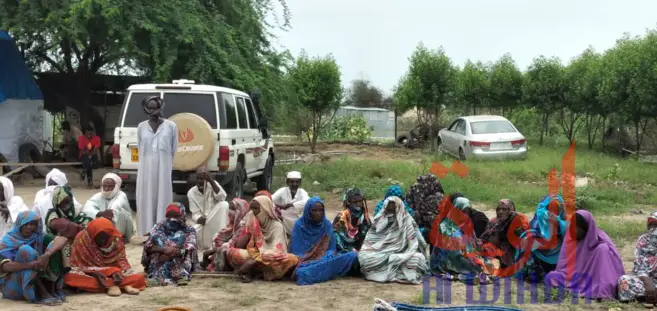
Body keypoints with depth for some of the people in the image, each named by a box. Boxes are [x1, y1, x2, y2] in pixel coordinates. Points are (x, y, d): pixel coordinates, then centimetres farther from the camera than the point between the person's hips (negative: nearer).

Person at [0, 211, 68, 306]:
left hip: (37, 283, 3)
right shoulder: (8, 240, -7)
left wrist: (47, 254, -37)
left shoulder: (39, 237, 0)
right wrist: (30, 265, -39)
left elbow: (62, 239, -17)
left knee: (54, 246, -11)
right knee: (25, 250, -26)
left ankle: (51, 290, -19)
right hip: (13, 287, -3)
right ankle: (42, 295, -31)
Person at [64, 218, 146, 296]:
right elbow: (78, 264, -13)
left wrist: (117, 271, -27)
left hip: (113, 272, 1)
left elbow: (121, 259, -4)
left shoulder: (116, 239, -10)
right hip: (91, 274, -1)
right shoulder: (81, 239, -16)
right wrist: (96, 273, -29)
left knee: (139, 278, -18)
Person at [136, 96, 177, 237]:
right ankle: (148, 232, 9)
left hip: (164, 168, -2)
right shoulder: (141, 127, 7)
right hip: (146, 169, 2)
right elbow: (140, 148, 13)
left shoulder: (171, 126, -1)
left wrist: (168, 165, 6)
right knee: (147, 199, 3)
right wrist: (147, 162, 10)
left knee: (163, 198, -2)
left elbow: (173, 149, 4)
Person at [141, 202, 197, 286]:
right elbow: (147, 246, 0)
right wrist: (164, 249, -19)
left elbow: (190, 251, -8)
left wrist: (171, 254, -21)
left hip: (180, 265, -2)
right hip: (158, 265, 2)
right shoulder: (159, 227, 13)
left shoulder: (189, 231, 10)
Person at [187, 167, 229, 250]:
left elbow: (221, 197, -29)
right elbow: (195, 214, -10)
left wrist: (210, 180, -36)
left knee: (224, 204, -30)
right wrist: (199, 219, -35)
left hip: (216, 220, -1)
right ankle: (207, 243, 5)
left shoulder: (212, 185, -9)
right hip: (203, 223, 1)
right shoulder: (191, 193, -6)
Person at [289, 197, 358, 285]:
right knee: (301, 271, -43)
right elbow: (296, 251, -2)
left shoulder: (327, 225, 9)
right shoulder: (299, 225, 1)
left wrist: (324, 260, -15)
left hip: (325, 259, 5)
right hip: (305, 261, -5)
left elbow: (331, 248, 7)